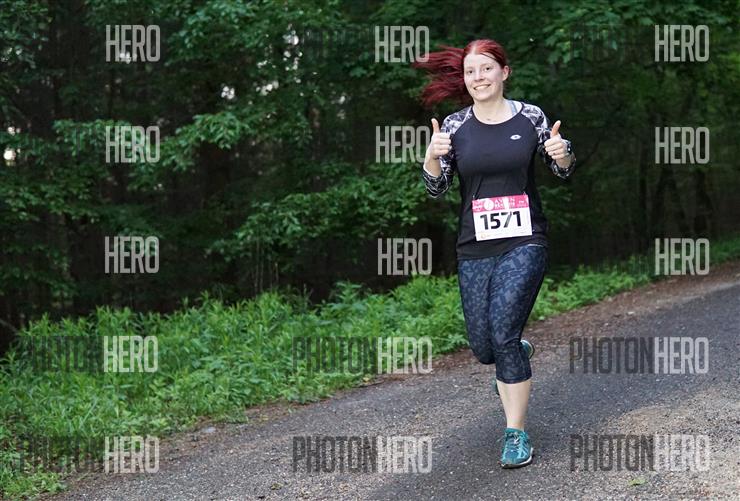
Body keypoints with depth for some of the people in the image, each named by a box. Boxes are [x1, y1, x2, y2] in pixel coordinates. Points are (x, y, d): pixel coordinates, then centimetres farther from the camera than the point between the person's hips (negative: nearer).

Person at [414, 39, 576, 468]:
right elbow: (437, 189, -1)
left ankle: (517, 433, -1)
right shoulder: (454, 127, 2)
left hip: (525, 243, -3)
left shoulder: (530, 117, 0)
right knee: (483, 347, 6)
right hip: (475, 248, 3)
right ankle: (520, 354, 45)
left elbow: (563, 172, 10)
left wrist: (562, 154, -13)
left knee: (503, 333, -15)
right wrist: (433, 156, -20)